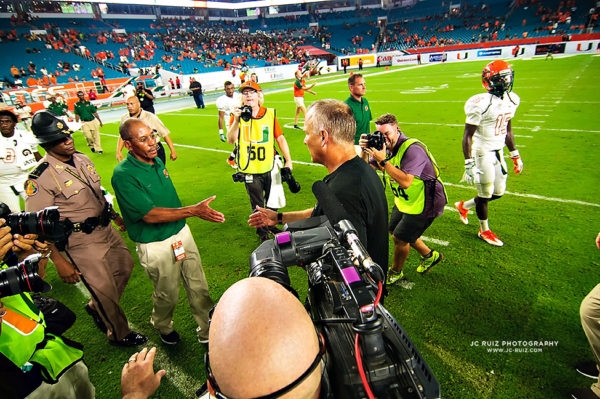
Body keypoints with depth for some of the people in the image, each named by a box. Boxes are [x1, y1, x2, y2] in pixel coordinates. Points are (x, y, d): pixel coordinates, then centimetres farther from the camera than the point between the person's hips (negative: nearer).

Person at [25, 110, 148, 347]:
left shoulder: (81, 159, 2)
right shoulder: (41, 177, -21)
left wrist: (114, 215, 21)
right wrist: (59, 261, -19)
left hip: (106, 229, 8)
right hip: (81, 241, -7)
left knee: (125, 265, 21)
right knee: (105, 290, 5)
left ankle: (96, 308, 45)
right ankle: (118, 334, 30)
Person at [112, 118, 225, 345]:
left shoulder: (157, 161, 3)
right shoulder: (123, 175, -20)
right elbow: (149, 215, -25)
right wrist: (194, 210, -30)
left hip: (182, 233, 6)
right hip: (156, 247, -6)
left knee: (199, 287, 13)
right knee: (167, 295, 15)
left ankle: (207, 334, 33)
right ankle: (163, 327, 49)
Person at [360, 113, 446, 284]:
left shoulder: (413, 149, -29)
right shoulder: (386, 147, -4)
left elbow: (405, 182, -40)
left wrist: (383, 161, -40)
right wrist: (365, 151, -22)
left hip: (424, 202, -9)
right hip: (403, 201, 9)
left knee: (400, 238, -1)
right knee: (394, 231, 19)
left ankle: (395, 273, 27)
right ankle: (430, 256, 41)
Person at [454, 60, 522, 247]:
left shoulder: (512, 100, 6)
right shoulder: (482, 104, -19)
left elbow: (507, 130, 17)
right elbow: (468, 135, -18)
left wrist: (515, 155, 19)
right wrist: (469, 163, -22)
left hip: (498, 152, 8)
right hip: (482, 152, -8)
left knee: (498, 192, 13)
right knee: (485, 193, 5)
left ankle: (464, 206, 37)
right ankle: (484, 230, 26)